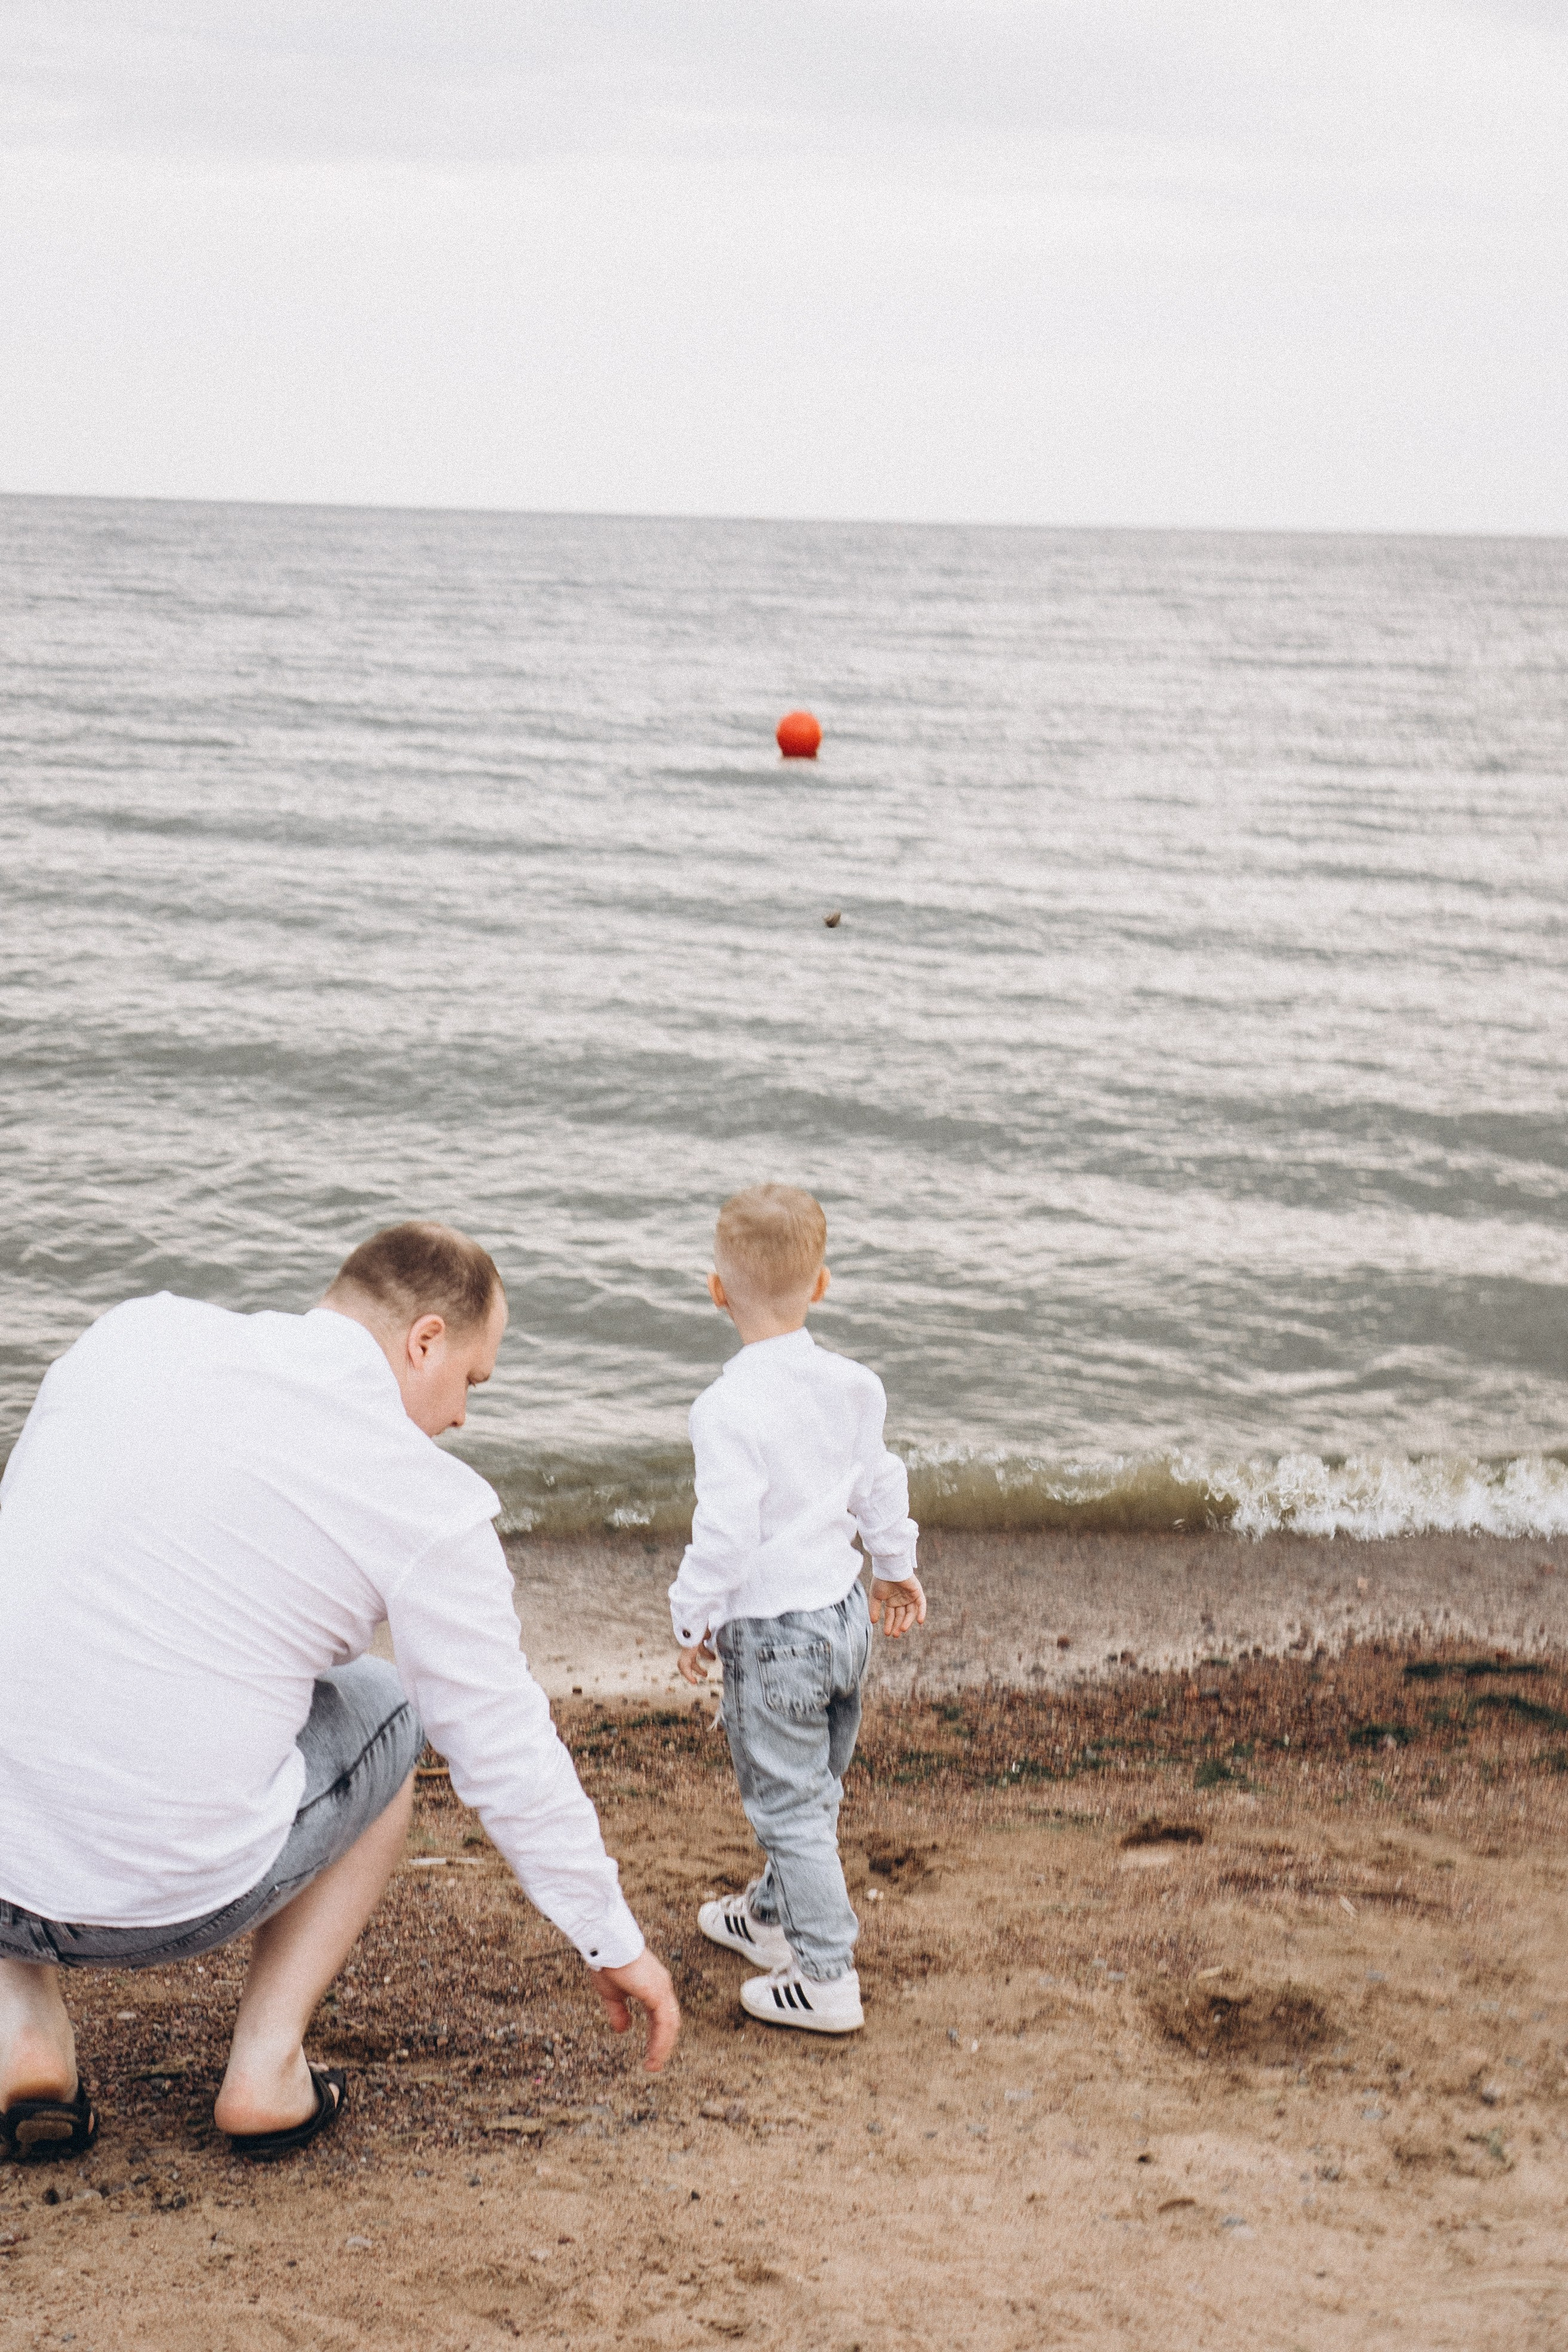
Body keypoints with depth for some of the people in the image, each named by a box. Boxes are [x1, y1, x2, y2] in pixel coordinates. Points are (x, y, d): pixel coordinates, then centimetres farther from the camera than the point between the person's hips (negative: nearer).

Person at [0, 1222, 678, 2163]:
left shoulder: (137, 1331, 4)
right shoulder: (428, 1503, -5)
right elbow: (509, 1755, 3)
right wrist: (616, 1943, 17)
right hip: (168, 1905, -2)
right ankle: (267, 2063, 17)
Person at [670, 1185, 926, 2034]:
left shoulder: (729, 1407, -22)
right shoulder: (850, 1385, 1)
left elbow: (725, 1531, -23)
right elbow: (879, 1484, 13)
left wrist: (694, 1618, -9)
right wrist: (895, 1566, 28)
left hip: (773, 1628, -8)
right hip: (844, 1609, 8)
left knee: (788, 1801, 2)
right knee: (816, 1786, 23)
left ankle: (826, 1977, 7)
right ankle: (774, 1915, 44)